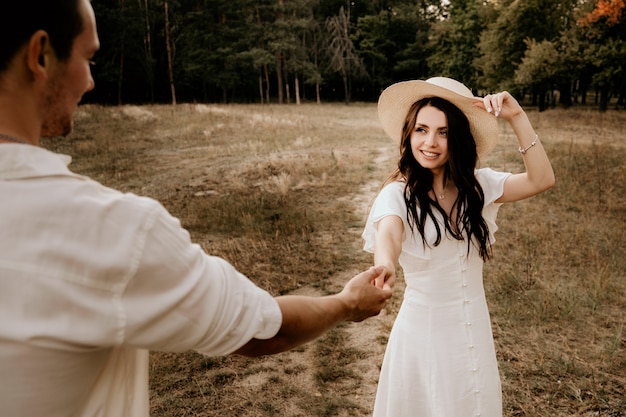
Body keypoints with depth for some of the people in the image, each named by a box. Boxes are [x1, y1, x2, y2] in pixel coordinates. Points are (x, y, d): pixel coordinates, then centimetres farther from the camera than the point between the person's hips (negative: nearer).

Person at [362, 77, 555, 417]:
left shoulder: (477, 184, -1)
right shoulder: (397, 193, -16)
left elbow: (541, 179, -9)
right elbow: (388, 233, -35)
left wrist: (516, 117, -17)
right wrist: (384, 265, -58)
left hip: (475, 327, 4)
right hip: (423, 330, -4)